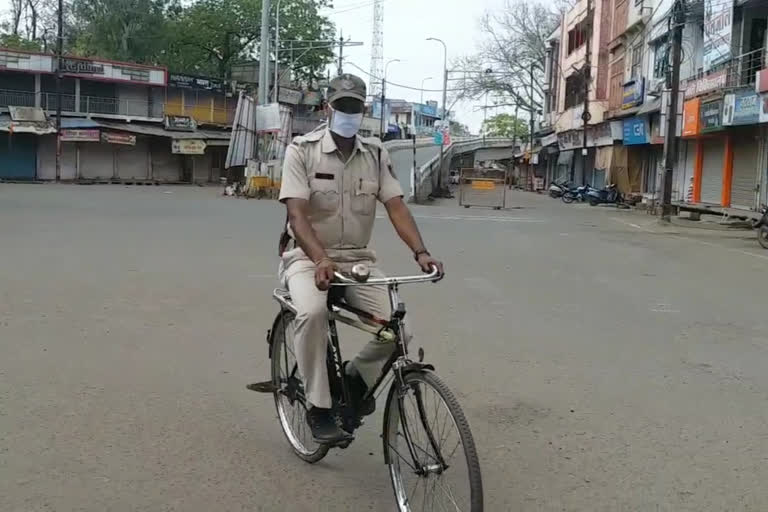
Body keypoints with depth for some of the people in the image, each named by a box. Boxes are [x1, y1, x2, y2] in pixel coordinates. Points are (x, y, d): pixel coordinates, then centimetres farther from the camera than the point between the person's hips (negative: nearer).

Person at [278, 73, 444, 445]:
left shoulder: (376, 154, 3)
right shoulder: (302, 149, -9)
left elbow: (396, 207, -6)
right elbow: (297, 215, -19)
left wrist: (420, 252, -24)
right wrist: (321, 260, -36)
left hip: (357, 259, 4)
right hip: (307, 256, -4)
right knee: (312, 313, -36)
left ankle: (357, 376, 18)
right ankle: (317, 407, -16)